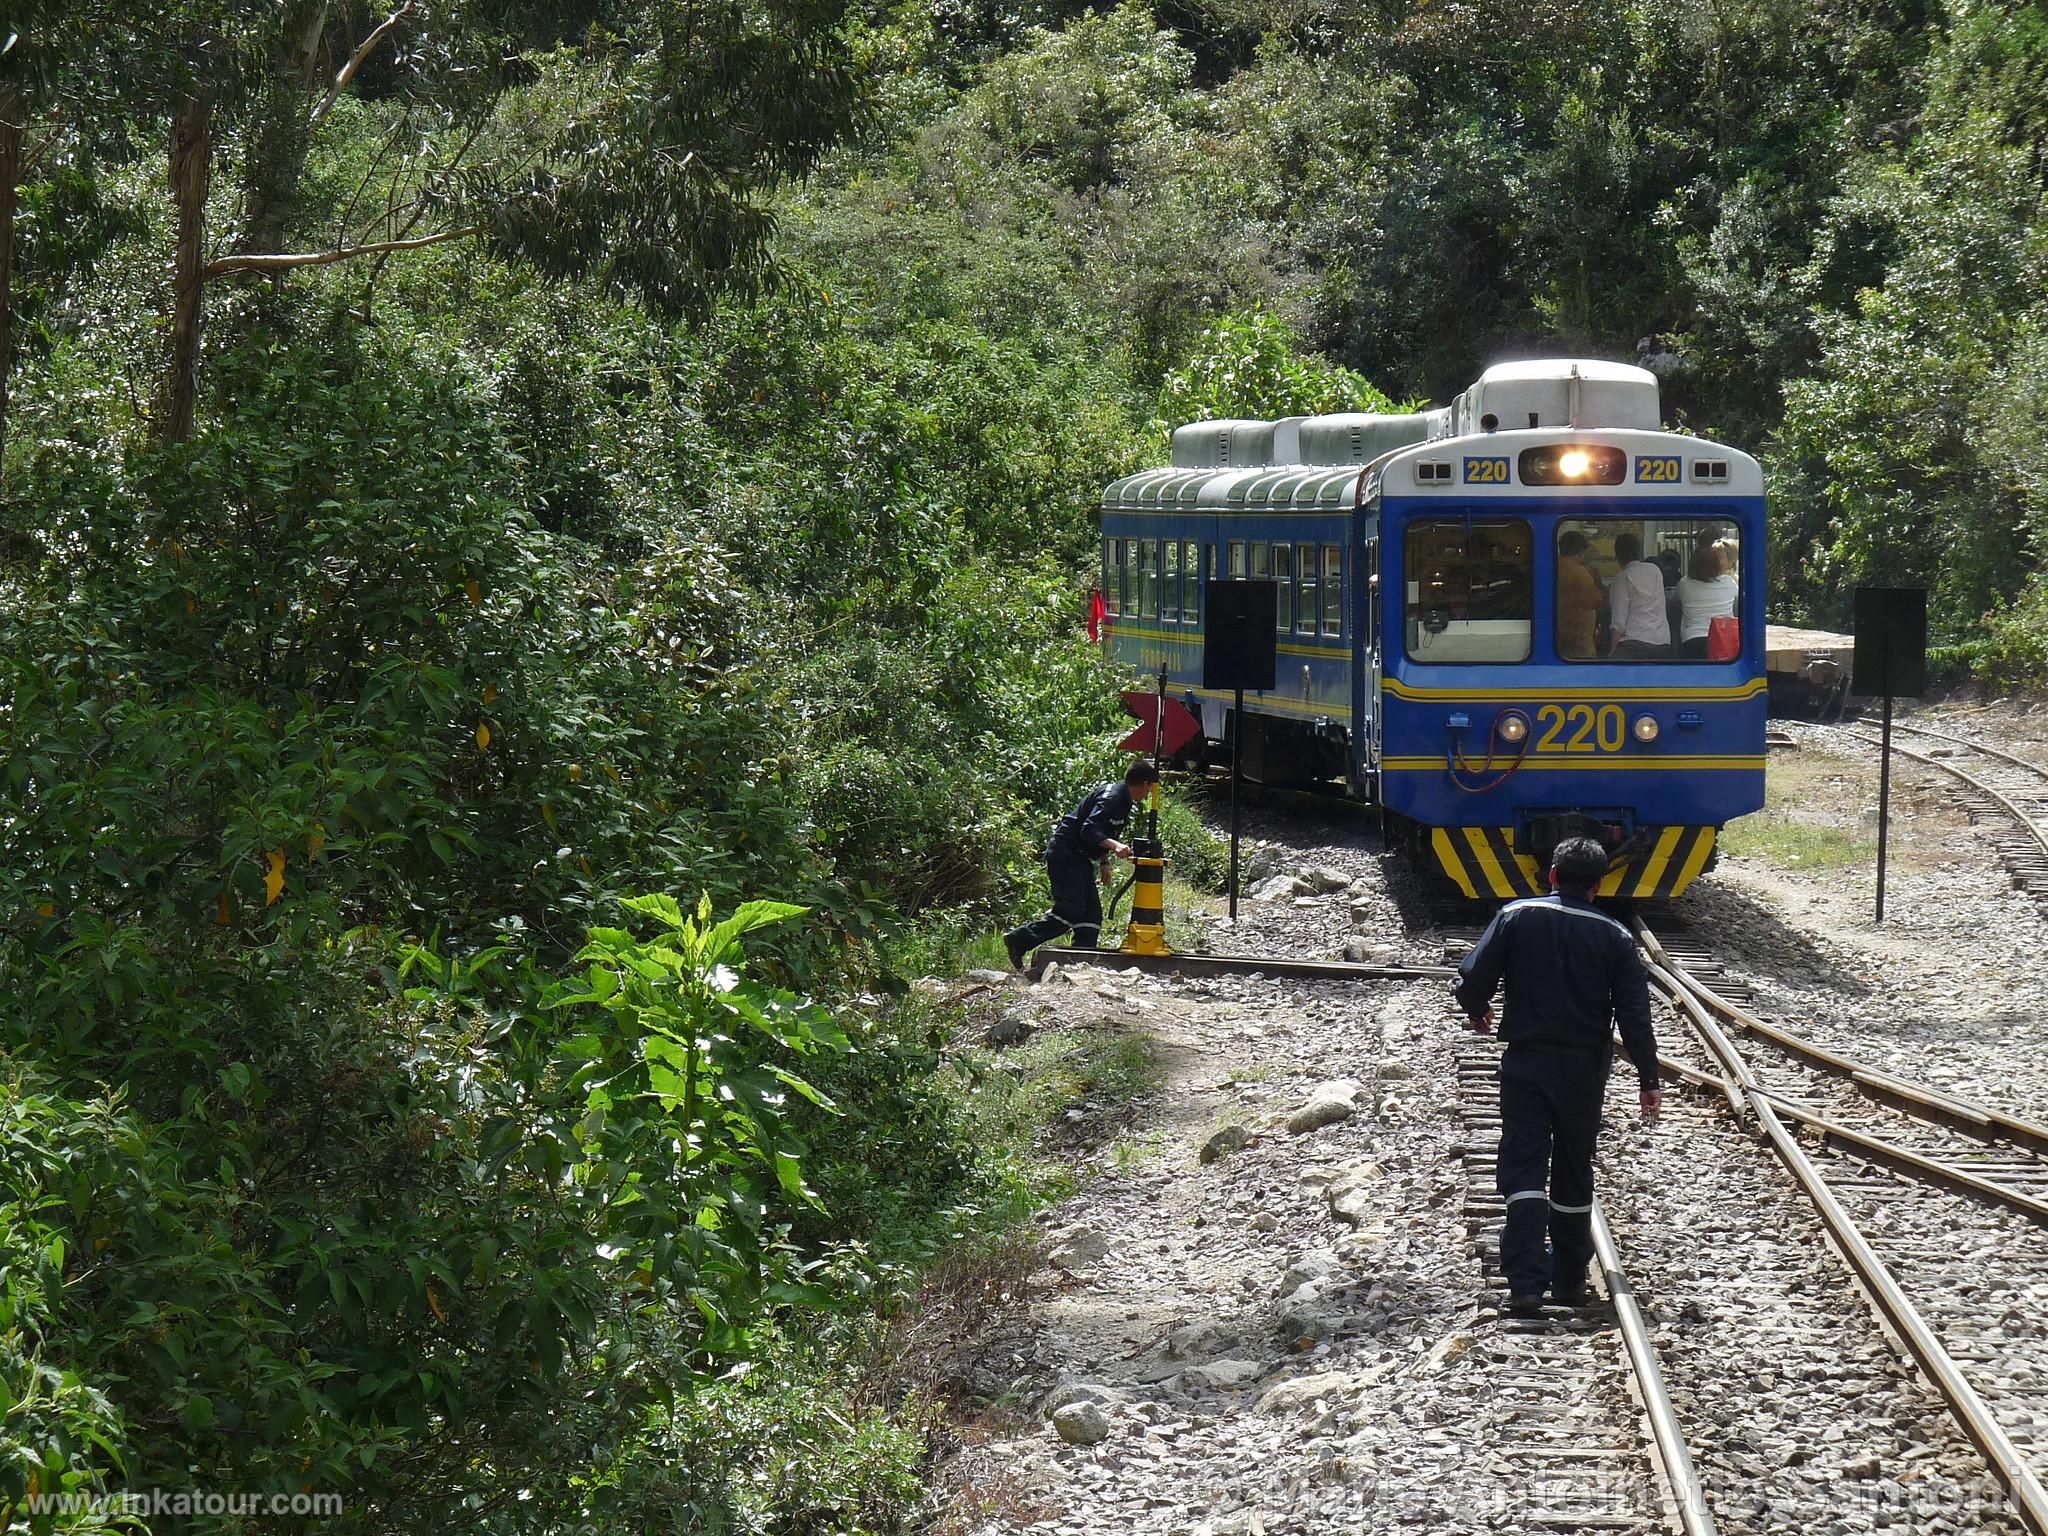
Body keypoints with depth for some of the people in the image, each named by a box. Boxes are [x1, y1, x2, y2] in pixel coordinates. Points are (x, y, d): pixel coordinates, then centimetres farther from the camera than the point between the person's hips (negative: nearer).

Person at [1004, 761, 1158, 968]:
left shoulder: (1123, 800, 14)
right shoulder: (1112, 797, -18)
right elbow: (1089, 830, -28)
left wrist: (1104, 861, 21)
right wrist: (1114, 845, -41)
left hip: (1079, 859, 11)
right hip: (1065, 855, -11)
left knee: (1092, 913, 4)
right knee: (1071, 911, -16)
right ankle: (1018, 940, -10)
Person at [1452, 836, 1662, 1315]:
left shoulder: (1516, 917, -4)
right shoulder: (1614, 936, -1)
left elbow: (1473, 979, -5)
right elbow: (1635, 1014, -2)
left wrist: (1479, 1013, 18)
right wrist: (1649, 1080, 5)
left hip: (1525, 1062, -1)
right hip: (1584, 1070, 1)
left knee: (1523, 1169, -1)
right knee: (1574, 1173, 15)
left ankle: (1525, 1285, -14)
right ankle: (1569, 1281, 23)